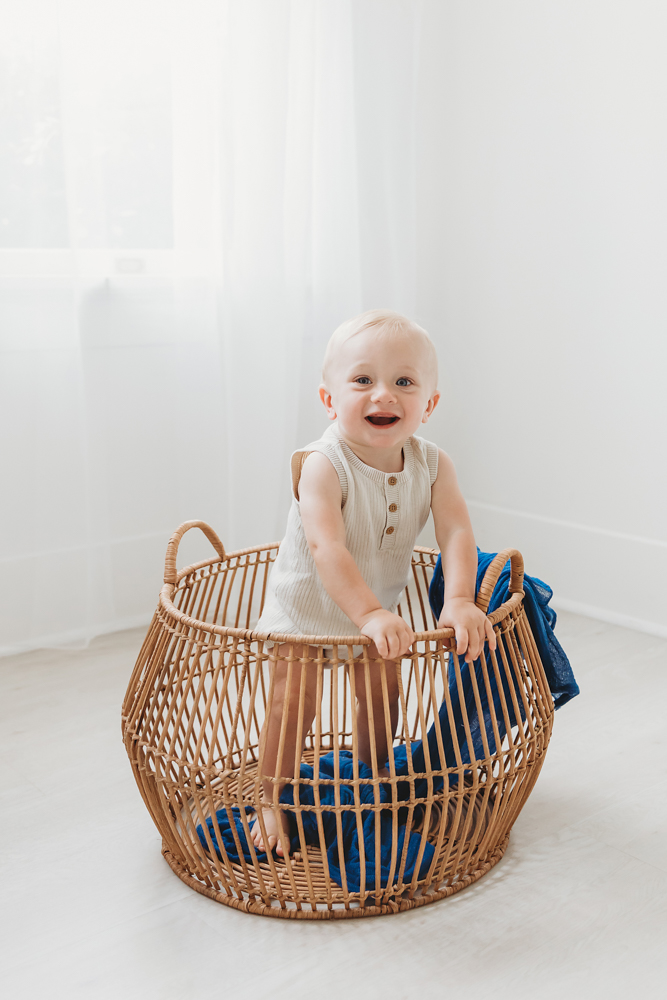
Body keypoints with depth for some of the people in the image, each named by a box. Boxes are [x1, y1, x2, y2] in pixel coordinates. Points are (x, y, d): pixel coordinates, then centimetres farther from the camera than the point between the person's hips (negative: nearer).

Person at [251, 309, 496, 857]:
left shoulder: (432, 464, -17)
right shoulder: (323, 465, -33)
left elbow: (456, 532, -25)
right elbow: (327, 548, -42)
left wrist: (459, 600, -40)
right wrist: (370, 614, -50)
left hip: (380, 608, 5)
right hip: (306, 607, -4)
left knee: (382, 696, 16)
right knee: (293, 704, -5)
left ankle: (374, 777, 42)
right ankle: (273, 803, 16)